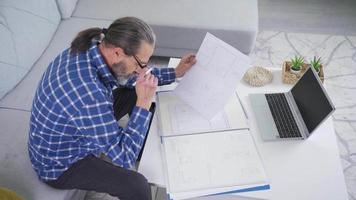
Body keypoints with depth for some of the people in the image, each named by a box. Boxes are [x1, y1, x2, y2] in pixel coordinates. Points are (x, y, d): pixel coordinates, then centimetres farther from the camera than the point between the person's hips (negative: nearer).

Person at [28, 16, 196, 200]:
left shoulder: (93, 49, -14)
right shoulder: (89, 93, -41)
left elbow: (129, 78, 7)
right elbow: (124, 157, -29)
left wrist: (175, 73, 6)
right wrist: (143, 103, -31)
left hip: (80, 131, 8)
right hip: (60, 164, -8)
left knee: (133, 92, 7)